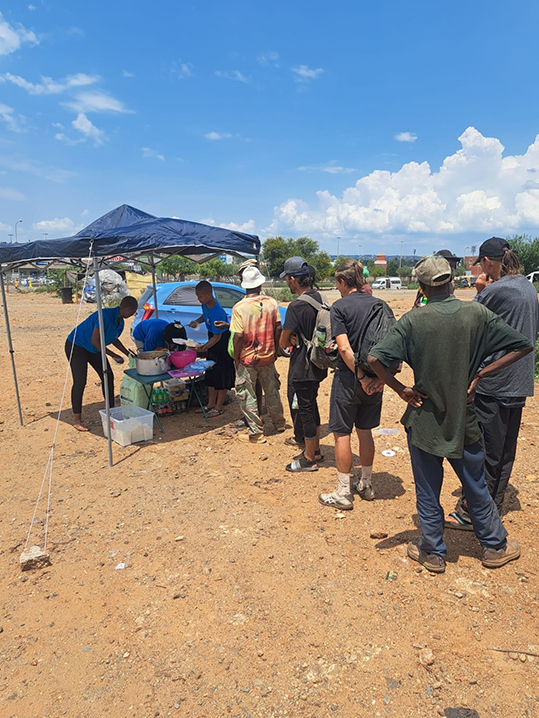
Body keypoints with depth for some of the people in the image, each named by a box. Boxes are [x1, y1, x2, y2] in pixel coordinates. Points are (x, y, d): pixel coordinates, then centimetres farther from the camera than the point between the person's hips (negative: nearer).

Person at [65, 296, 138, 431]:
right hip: (76, 346, -9)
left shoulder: (120, 323, -3)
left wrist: (128, 354, 12)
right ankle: (77, 420, -1)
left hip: (94, 349, 9)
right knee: (80, 382, -11)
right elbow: (94, 341, -31)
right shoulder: (106, 315, -31)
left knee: (108, 377, 5)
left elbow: (114, 339, 17)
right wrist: (114, 356, -25)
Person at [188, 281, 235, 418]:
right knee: (210, 374, 15)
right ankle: (211, 404, 27)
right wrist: (197, 321, -2)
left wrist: (202, 348, -26)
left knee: (221, 376, 1)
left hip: (223, 343, -9)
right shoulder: (205, 304, -5)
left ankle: (218, 407, 13)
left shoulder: (218, 313, -31)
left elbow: (217, 337, -25)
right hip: (213, 341, 9)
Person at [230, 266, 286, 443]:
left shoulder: (239, 307, -16)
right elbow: (278, 329, 0)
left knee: (248, 396, 8)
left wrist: (236, 359, -5)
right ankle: (279, 422, 37)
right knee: (271, 391, 21)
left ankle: (255, 432, 15)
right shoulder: (271, 303, -4)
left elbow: (238, 336, -17)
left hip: (247, 359, -4)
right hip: (268, 357, 4)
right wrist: (275, 349, 13)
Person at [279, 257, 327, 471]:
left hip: (301, 368, -8)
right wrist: (297, 338, 1)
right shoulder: (320, 299, 4)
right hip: (318, 365, 9)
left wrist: (290, 339, 2)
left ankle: (309, 460, 16)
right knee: (311, 406, 20)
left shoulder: (296, 306, -22)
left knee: (304, 410, 3)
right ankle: (315, 450, 34)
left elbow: (283, 343, -17)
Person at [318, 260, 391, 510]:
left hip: (349, 378, -6)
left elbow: (344, 348, -20)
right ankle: (366, 485, 30)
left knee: (342, 434, 5)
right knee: (365, 431, 18)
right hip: (375, 379, 6)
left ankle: (343, 493, 12)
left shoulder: (340, 307, -10)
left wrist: (361, 377, -16)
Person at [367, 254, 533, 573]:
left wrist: (402, 389, -10)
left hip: (424, 419, -2)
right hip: (464, 419, 2)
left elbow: (375, 358, -22)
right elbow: (523, 345, -2)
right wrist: (480, 374, -3)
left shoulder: (413, 321, -15)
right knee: (477, 487, 22)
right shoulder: (477, 313, -8)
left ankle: (433, 553, 30)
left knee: (428, 492, 15)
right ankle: (496, 547, 40)